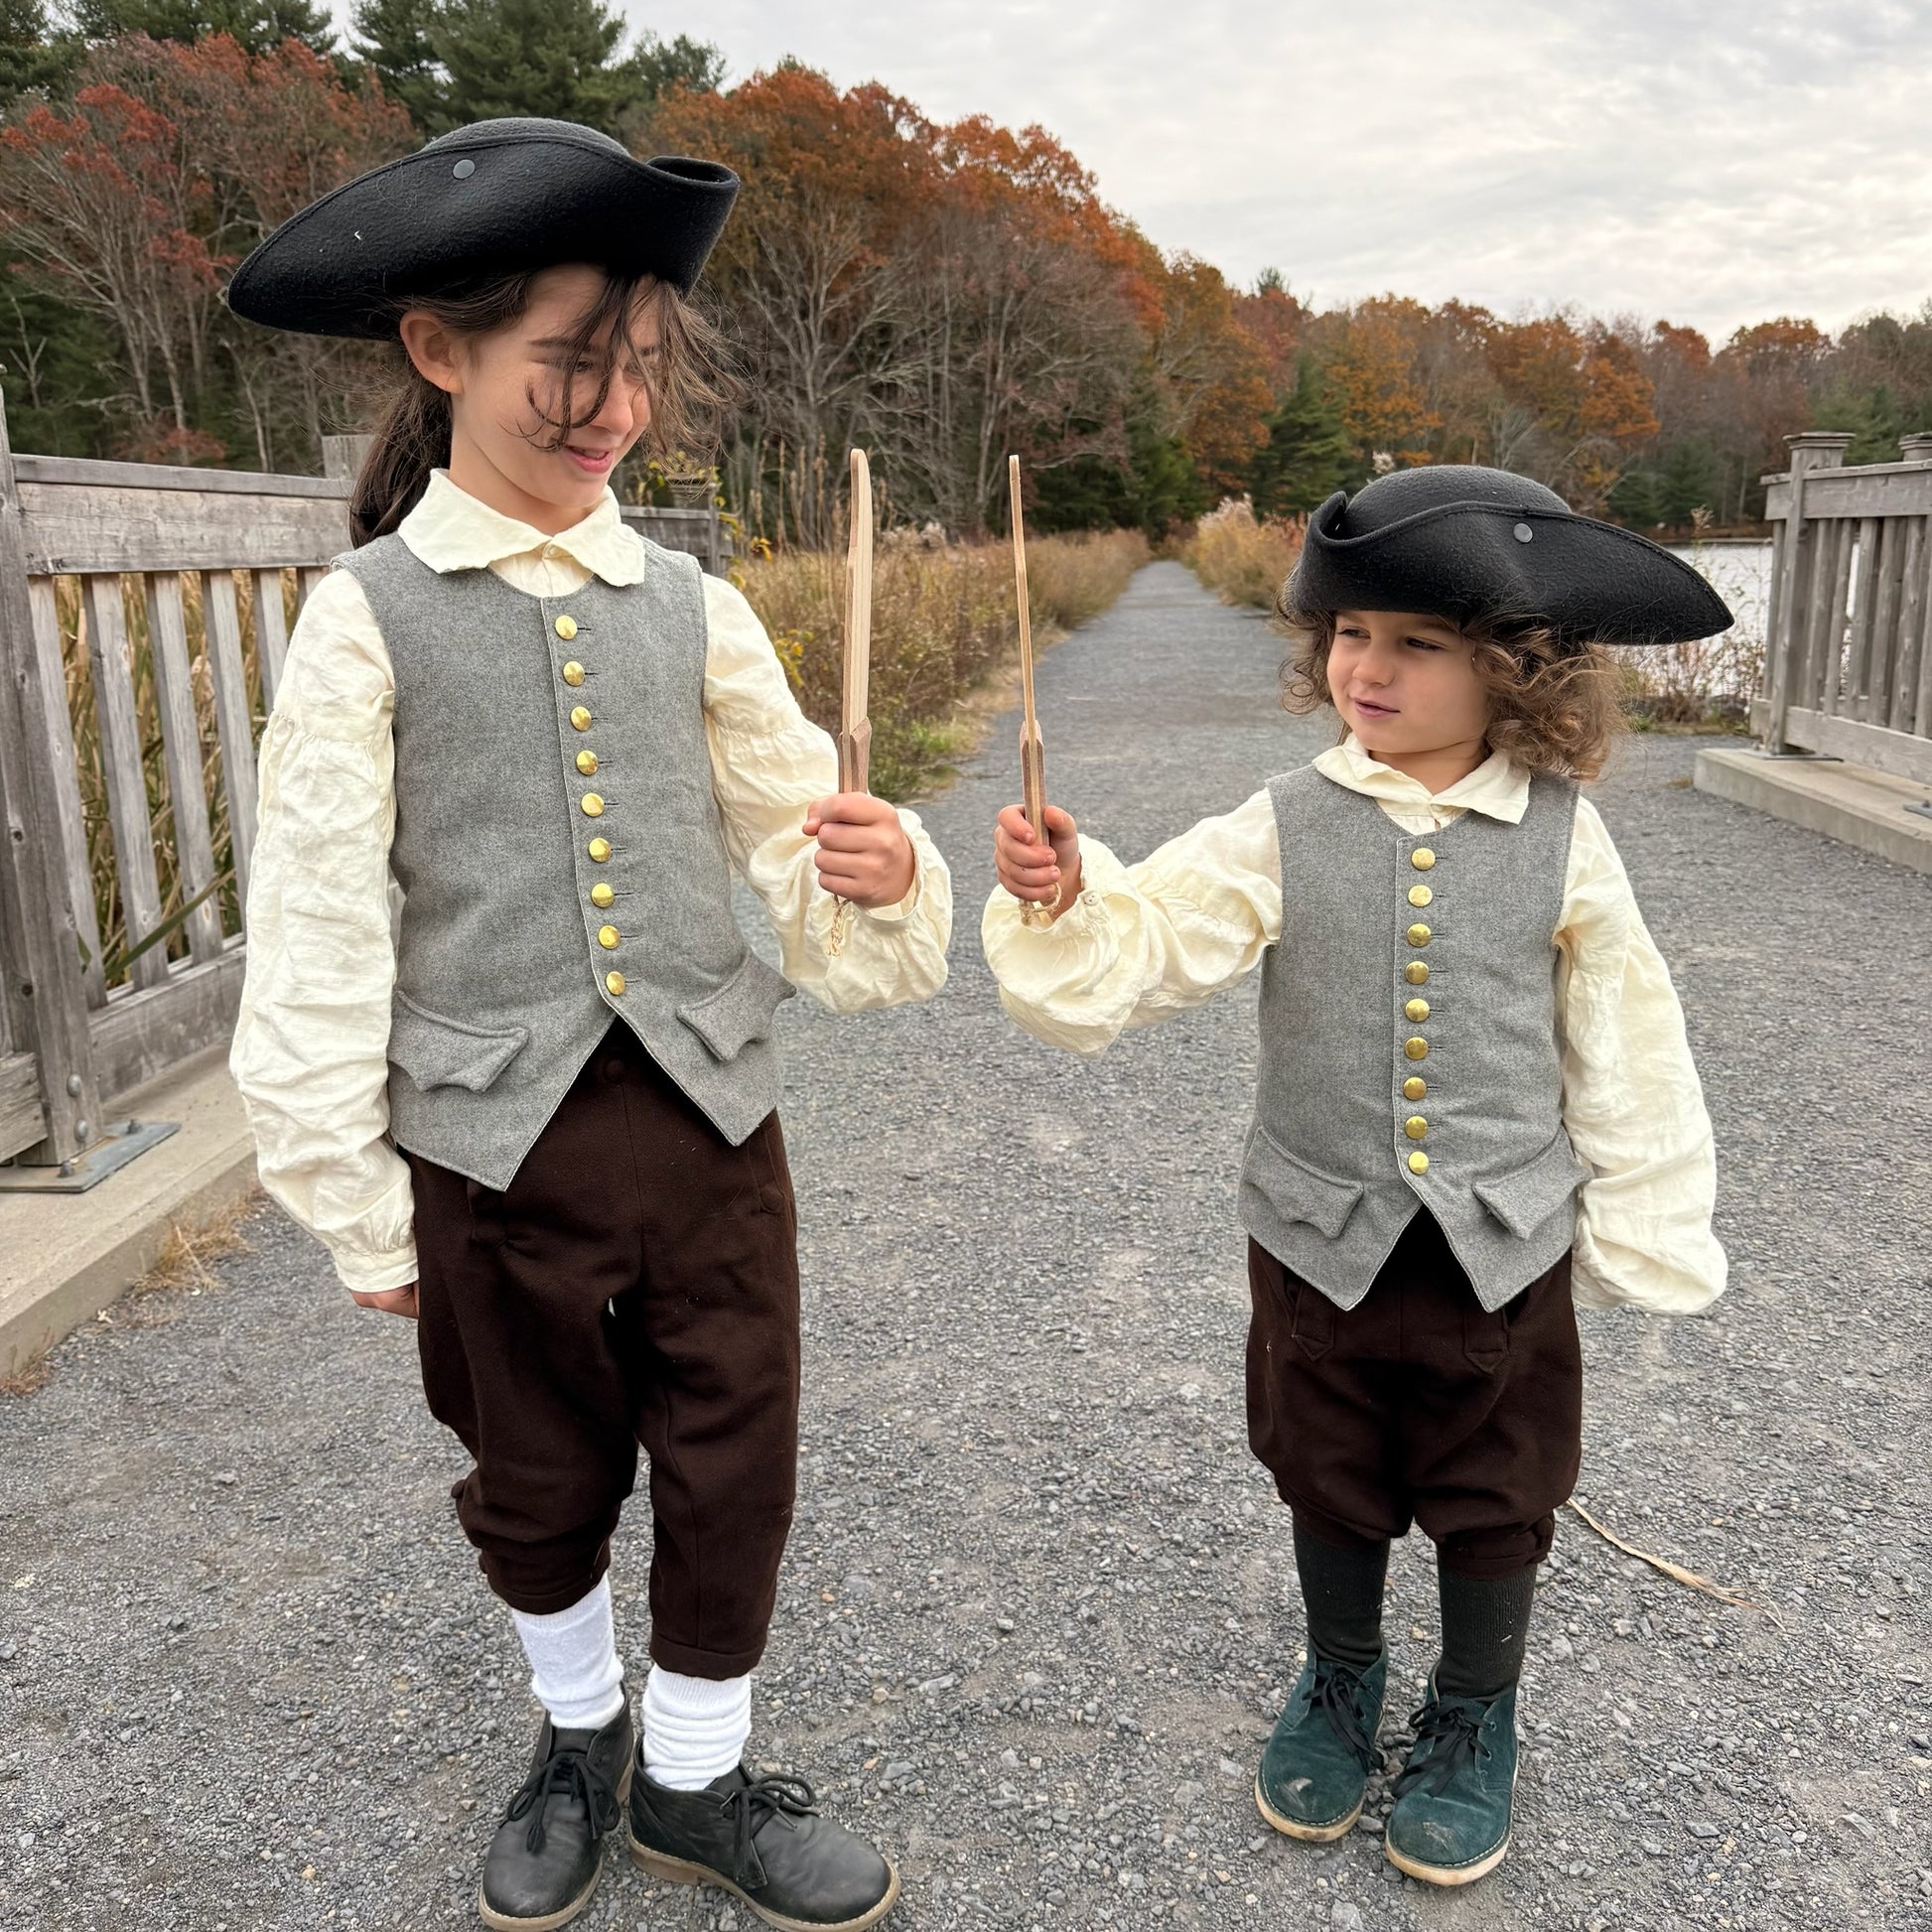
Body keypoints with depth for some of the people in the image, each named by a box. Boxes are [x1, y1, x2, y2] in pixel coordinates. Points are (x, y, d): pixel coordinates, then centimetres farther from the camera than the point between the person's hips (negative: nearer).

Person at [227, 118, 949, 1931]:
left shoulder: (694, 607, 0)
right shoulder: (369, 617, -8)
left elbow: (792, 841, 4)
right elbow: (316, 935, -6)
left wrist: (878, 876, -20)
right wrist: (360, 1209, -3)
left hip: (712, 1112, 2)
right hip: (496, 1134, -2)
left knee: (732, 1468, 12)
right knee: (540, 1480, 18)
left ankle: (694, 1780, 38)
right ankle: (579, 1732, 48)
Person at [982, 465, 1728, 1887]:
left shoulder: (1564, 838, -8)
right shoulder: (1284, 832, -9)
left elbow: (1627, 1046, -1)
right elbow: (1135, 957, -16)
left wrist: (1642, 1229, 2)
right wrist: (1061, 902, -36)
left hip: (1505, 1245, 0)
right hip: (1324, 1238, 1)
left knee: (1494, 1500, 17)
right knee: (1331, 1484, 19)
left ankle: (1475, 1719, 43)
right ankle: (1341, 1681, 46)